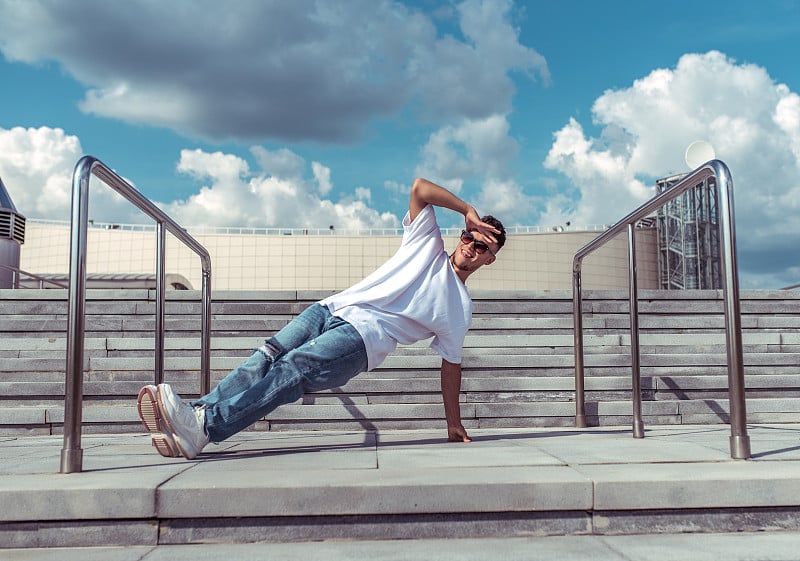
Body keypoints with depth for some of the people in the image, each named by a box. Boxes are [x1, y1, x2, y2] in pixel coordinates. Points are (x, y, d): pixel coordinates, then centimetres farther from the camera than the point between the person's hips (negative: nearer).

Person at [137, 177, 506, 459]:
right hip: (332, 308, 4)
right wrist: (468, 211, 6)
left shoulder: (460, 308, 13)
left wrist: (454, 424, 13)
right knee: (266, 358, -17)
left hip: (361, 338, -4)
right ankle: (194, 413, -26)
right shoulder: (428, 244, 19)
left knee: (291, 371, -26)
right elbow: (420, 187, 9)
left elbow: (451, 364, 15)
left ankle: (203, 429, -41)